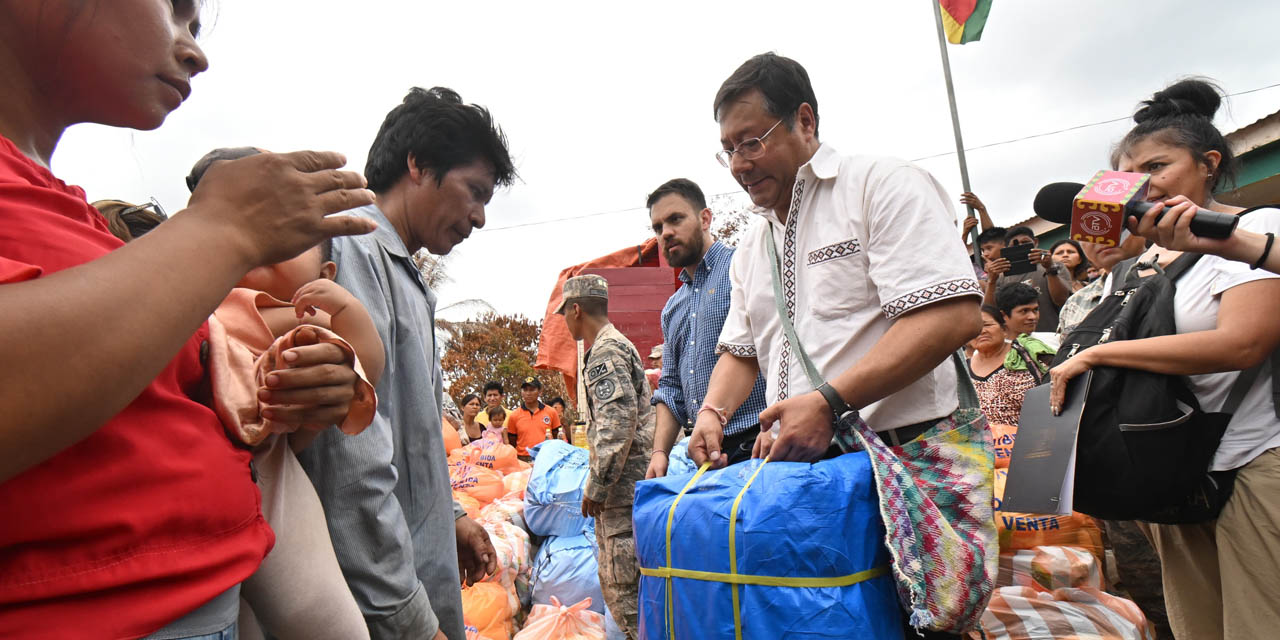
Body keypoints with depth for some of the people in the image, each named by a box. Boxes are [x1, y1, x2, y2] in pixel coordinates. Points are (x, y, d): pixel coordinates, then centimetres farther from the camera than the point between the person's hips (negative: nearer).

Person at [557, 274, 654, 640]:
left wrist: (596, 484, -17)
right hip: (626, 482, 11)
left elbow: (618, 421, -22)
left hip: (624, 482, -11)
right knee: (614, 579, 17)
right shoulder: (615, 345, 21)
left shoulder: (605, 351, -12)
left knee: (624, 585, -6)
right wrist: (599, 482, 25)